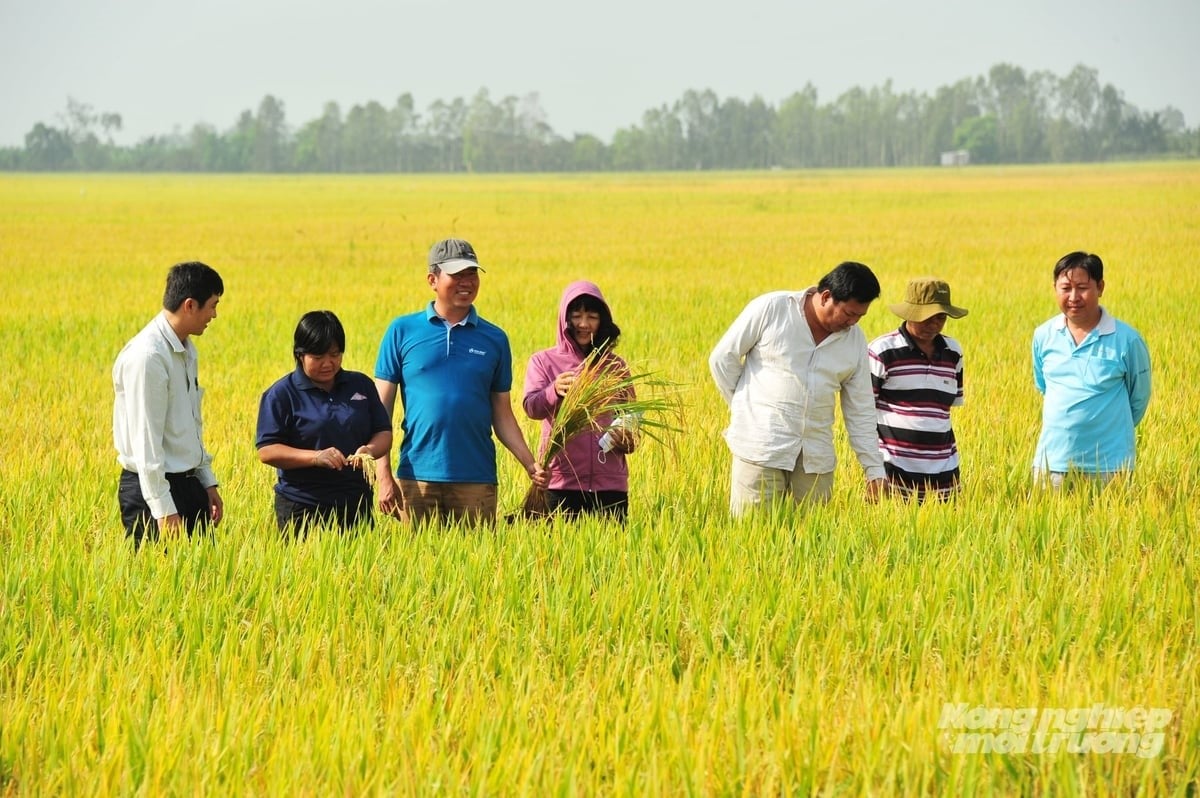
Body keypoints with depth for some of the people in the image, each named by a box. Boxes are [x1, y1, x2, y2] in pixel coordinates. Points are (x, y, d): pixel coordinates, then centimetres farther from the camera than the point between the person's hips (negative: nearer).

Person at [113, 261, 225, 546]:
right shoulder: (147, 356, -19)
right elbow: (146, 440, -20)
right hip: (154, 490, -9)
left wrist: (207, 482, 20)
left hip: (188, 484, 9)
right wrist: (163, 510, -21)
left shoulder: (187, 351, 11)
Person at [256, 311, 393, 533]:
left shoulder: (361, 385, 11)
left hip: (356, 504, 3)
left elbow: (384, 432, 13)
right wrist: (316, 457, -20)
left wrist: (370, 450, -11)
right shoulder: (281, 394, -1)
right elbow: (266, 450, -7)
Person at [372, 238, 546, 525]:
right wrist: (384, 476, -4)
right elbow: (381, 408, 3)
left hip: (477, 479, 1)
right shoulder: (402, 331, 4)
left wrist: (531, 465, -1)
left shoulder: (494, 339, 10)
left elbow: (502, 415, 13)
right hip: (417, 477, -1)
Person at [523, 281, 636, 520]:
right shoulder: (543, 361, 5)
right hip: (560, 482, -2)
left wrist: (628, 440, -6)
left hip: (610, 482, 2)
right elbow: (531, 407, -11)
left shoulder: (615, 366, 12)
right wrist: (554, 392, -33)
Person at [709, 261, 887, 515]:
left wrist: (874, 470, 7)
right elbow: (722, 359, 1)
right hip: (761, 448, -4)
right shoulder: (771, 309, -6)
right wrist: (745, 409, 3)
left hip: (816, 457, 4)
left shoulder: (855, 340, 7)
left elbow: (861, 411, 11)